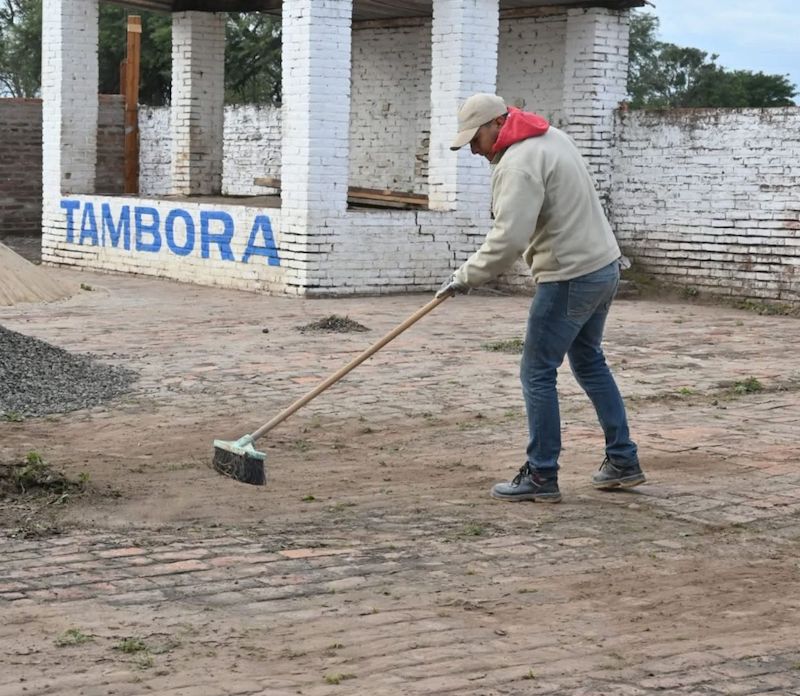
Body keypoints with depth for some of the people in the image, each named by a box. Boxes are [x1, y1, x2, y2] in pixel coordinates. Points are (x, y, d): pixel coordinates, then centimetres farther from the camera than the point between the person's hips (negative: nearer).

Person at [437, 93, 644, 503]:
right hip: (603, 266, 10)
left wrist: (466, 277, -17)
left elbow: (509, 239, -27)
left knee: (538, 373, -2)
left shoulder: (519, 164, -18)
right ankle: (622, 461, 26)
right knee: (589, 361, 21)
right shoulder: (552, 136, 13)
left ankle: (541, 476, 3)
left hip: (569, 278, -10)